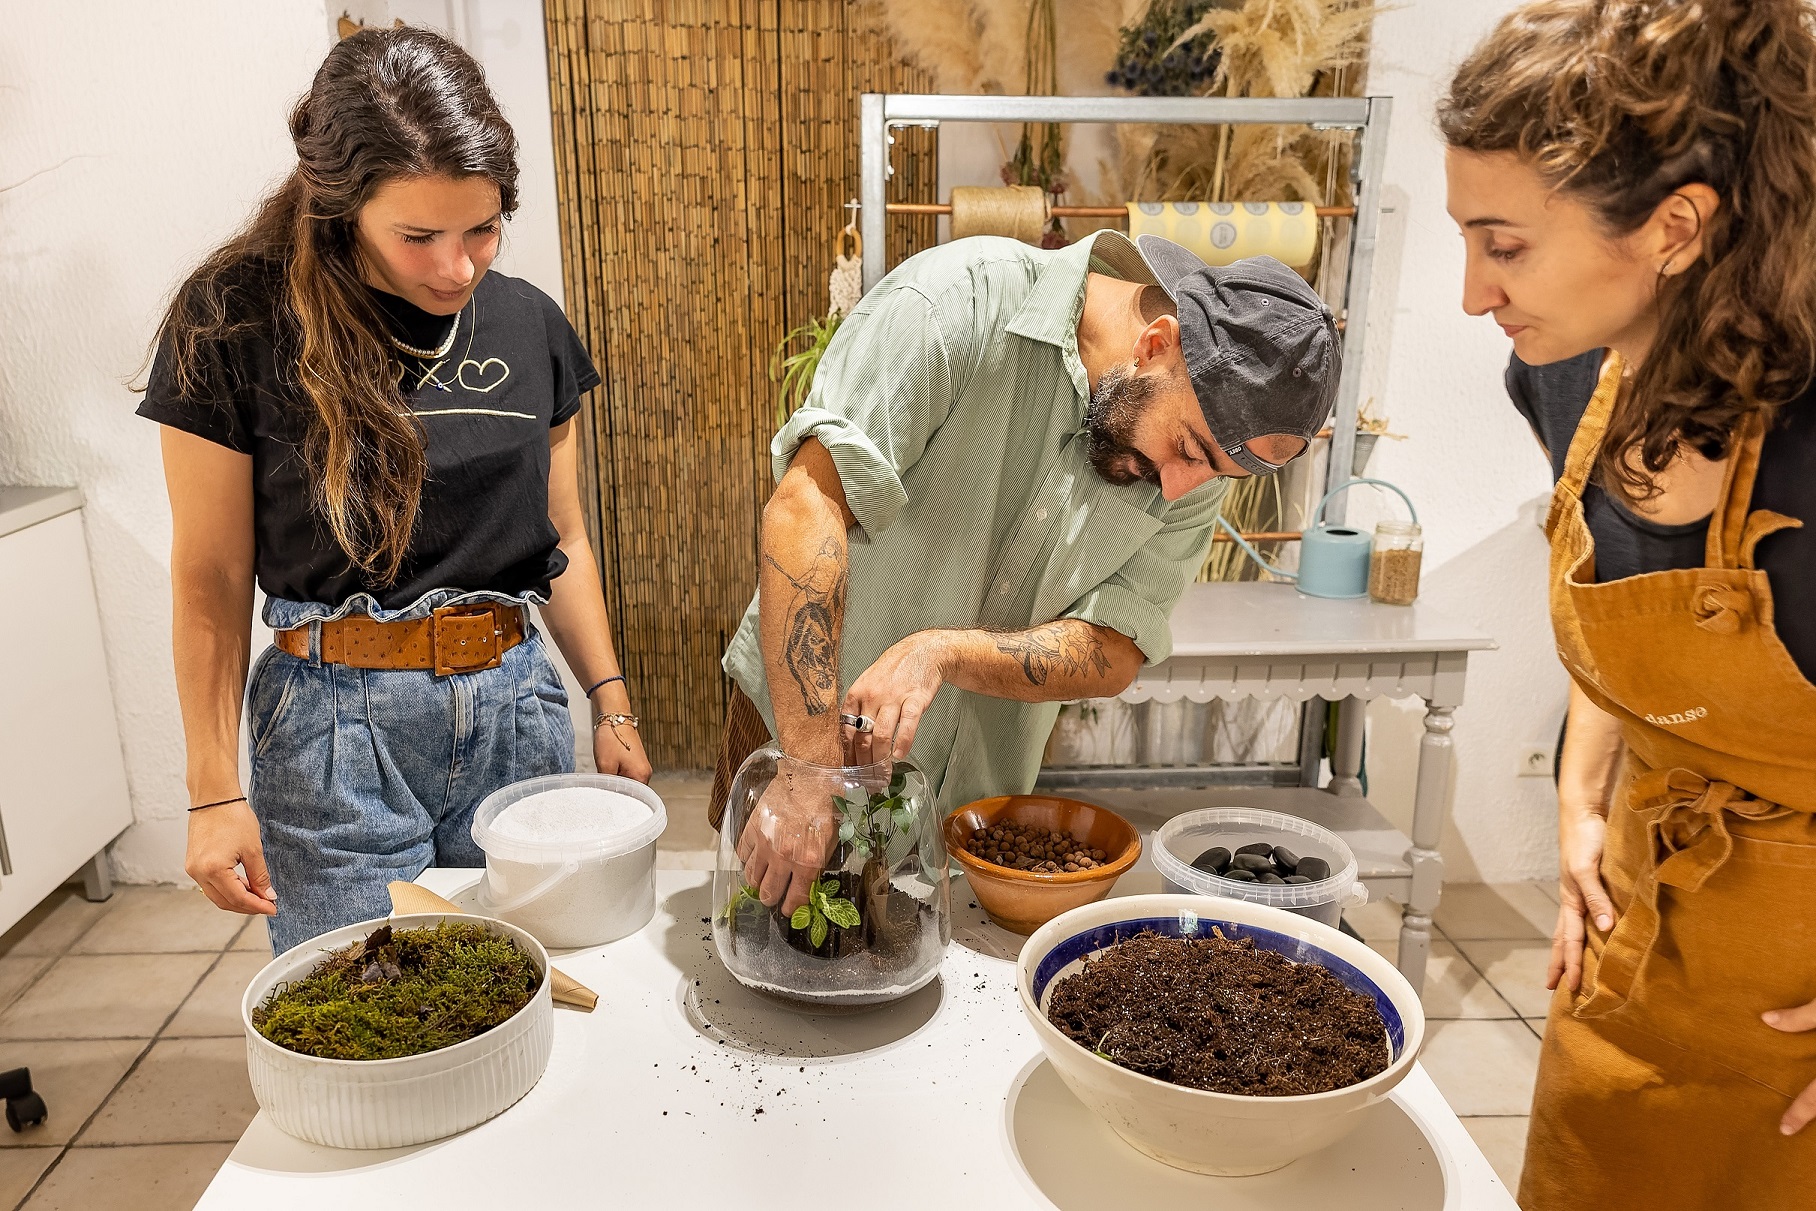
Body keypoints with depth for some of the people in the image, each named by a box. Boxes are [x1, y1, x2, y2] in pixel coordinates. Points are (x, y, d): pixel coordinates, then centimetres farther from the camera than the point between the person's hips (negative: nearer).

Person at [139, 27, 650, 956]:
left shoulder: (527, 323, 4)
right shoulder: (240, 323, -8)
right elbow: (210, 582, -4)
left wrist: (611, 705, 9)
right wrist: (216, 794, -3)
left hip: (517, 704, 4)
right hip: (339, 724, -3)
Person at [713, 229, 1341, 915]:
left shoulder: (1204, 444, -9)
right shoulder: (960, 300, -24)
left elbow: (1111, 659, -13)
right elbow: (806, 506, -32)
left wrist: (940, 651, -32)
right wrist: (808, 770, -37)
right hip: (797, 712, -3)